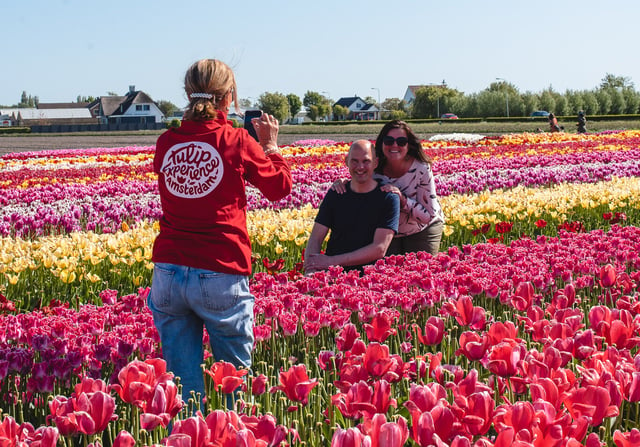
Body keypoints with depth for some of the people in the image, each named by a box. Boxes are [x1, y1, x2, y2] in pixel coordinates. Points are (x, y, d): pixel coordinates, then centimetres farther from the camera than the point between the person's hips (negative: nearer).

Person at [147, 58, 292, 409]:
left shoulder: (165, 143, 4)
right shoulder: (237, 142, -6)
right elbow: (280, 187, 8)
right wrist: (270, 145, 22)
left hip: (168, 272, 3)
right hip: (220, 275, -3)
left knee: (181, 379, 8)